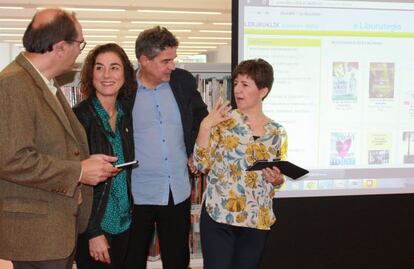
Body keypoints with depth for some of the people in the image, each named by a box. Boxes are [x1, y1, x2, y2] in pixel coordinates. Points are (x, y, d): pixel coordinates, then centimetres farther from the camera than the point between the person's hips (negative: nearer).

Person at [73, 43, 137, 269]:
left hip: (124, 223, 6)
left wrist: (129, 215, 8)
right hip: (94, 226, -6)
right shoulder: (80, 117, -14)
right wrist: (93, 233, -17)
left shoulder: (126, 115, 5)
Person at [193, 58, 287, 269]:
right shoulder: (223, 120, -3)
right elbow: (201, 165, -7)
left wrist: (277, 180, -9)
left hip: (257, 220, 3)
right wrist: (205, 126, -15)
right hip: (218, 215, -2)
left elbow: (279, 179, 12)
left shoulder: (277, 133, 3)